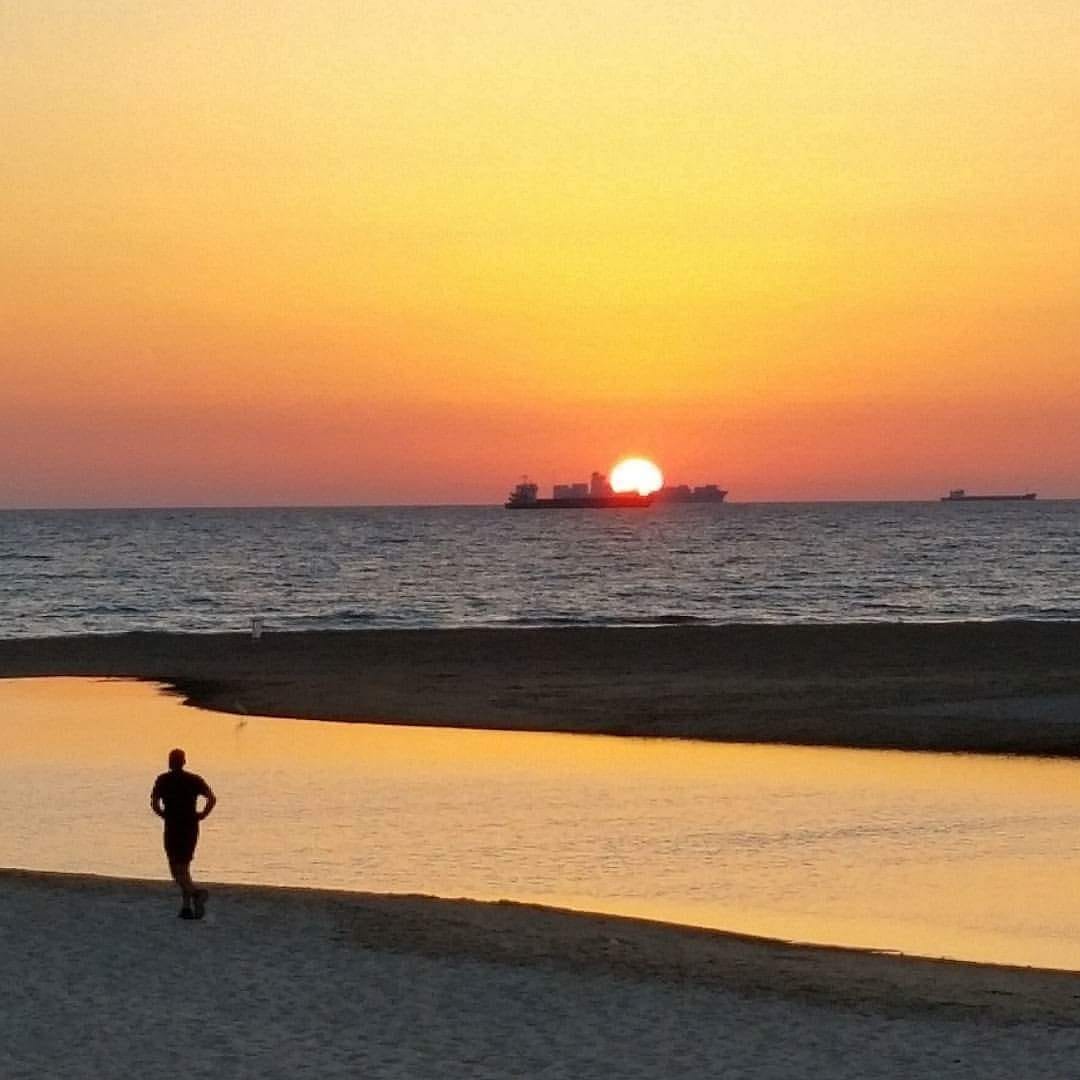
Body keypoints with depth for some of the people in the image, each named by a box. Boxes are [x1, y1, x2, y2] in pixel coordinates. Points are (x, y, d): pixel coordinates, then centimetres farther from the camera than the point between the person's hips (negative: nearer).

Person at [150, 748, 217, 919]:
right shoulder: (195, 780, 5)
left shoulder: (162, 780, -1)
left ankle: (196, 892, -29)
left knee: (177, 870, -3)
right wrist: (203, 814, 4)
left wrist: (163, 814, 7)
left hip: (172, 829, -4)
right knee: (184, 867, 16)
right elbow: (212, 798, -7)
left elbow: (154, 804, -11)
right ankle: (186, 906, 11)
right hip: (192, 828, 4)